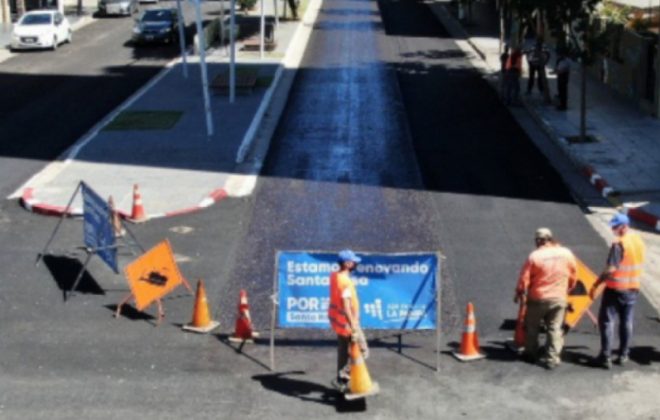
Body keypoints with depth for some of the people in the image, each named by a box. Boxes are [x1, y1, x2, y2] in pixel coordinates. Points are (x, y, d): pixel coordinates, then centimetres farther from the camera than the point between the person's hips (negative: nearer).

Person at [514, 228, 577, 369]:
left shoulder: (534, 256, -14)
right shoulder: (566, 254, -3)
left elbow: (524, 278, -10)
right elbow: (573, 275, 6)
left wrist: (519, 293, 6)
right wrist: (566, 289, 22)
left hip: (538, 298, -2)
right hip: (559, 298, 3)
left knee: (532, 327, 16)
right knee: (555, 328, 7)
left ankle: (531, 354, 26)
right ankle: (552, 359, 2)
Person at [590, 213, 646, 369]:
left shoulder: (619, 244, -19)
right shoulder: (639, 242, 7)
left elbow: (611, 269, -22)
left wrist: (595, 285, -17)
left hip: (616, 288, -7)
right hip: (633, 288, 7)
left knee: (606, 320, 0)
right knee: (626, 321, 14)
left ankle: (606, 356, -3)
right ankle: (623, 355, 18)